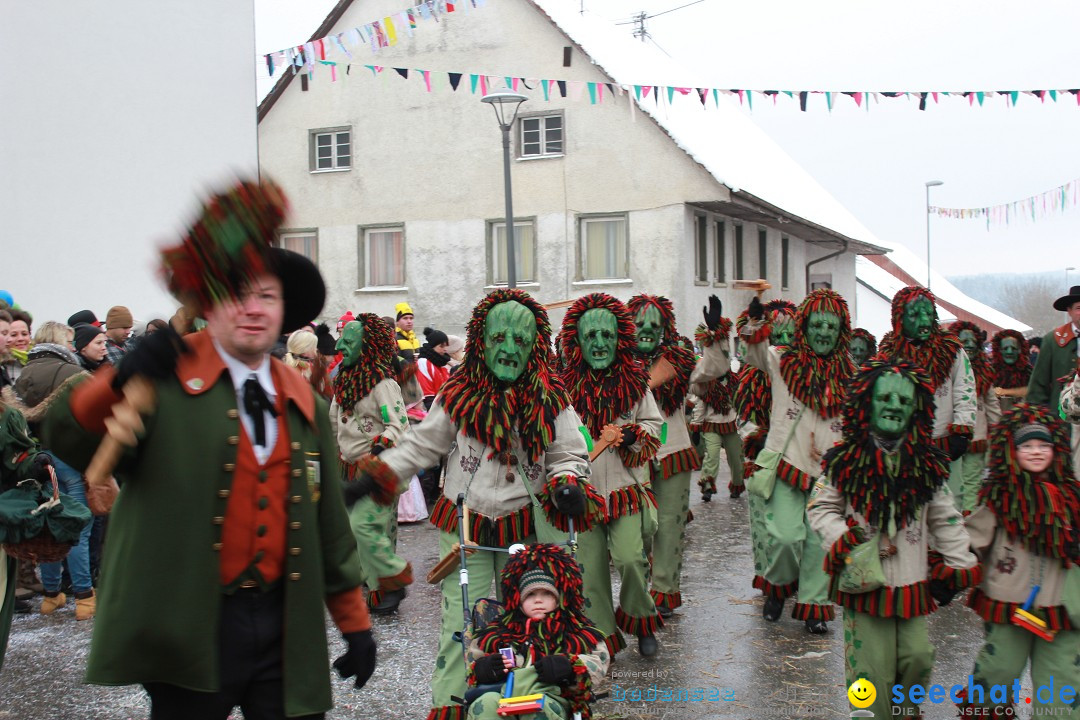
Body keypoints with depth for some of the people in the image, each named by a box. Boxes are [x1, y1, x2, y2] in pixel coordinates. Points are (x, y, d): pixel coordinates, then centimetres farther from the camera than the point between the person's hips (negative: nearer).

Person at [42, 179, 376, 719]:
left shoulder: (307, 407, 9)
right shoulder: (166, 381, -4)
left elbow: (330, 526, 12)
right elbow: (68, 442, -14)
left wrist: (354, 622, 13)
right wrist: (120, 380, -32)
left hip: (287, 630, 4)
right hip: (190, 630, -3)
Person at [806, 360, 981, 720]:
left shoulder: (928, 464, 2)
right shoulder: (845, 461, -7)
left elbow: (945, 520, 10)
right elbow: (820, 508, 1)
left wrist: (960, 565, 7)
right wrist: (843, 542, -13)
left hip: (914, 583, 3)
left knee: (918, 659, 5)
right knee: (872, 669, 0)